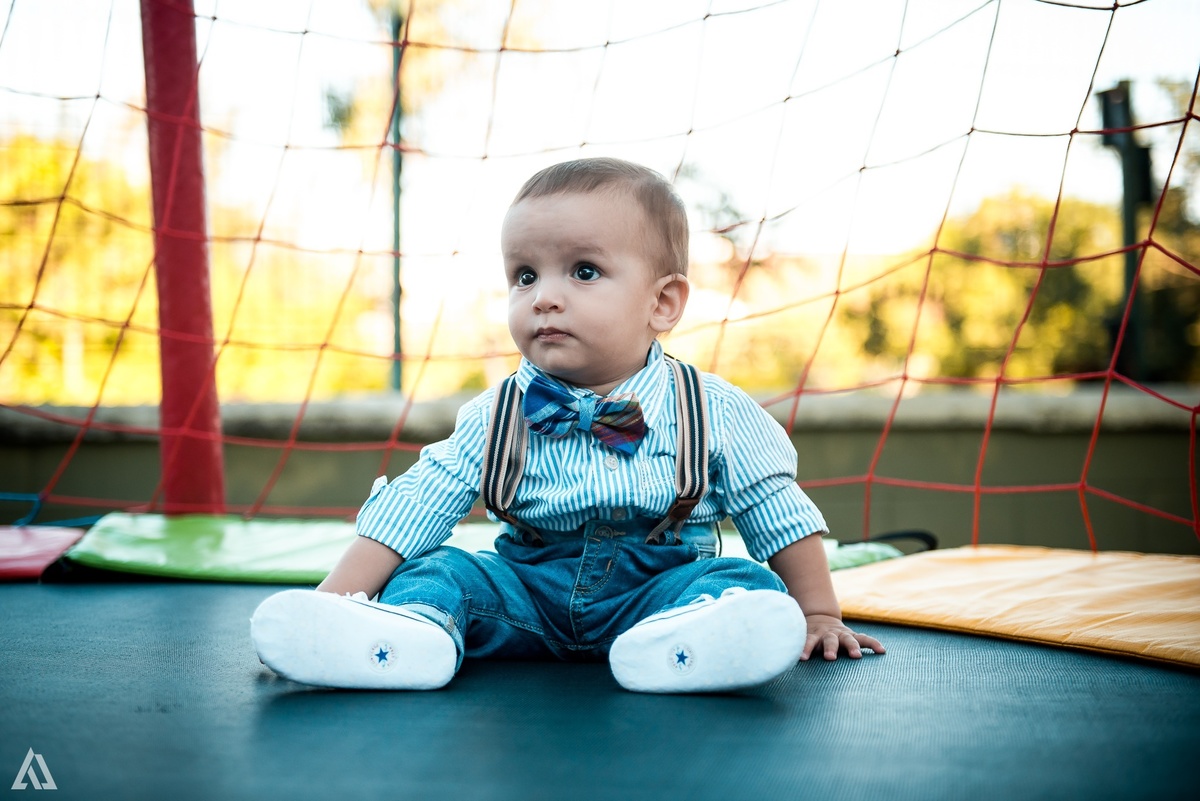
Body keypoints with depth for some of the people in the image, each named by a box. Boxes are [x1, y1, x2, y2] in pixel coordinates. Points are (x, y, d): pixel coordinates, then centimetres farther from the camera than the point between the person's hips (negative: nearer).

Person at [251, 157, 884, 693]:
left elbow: (781, 513, 4)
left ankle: (675, 640, -56)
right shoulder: (495, 418, -2)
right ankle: (409, 629, -45)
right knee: (439, 567, -16)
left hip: (659, 584, -2)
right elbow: (408, 512, -5)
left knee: (745, 583, -27)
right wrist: (332, 605, -14)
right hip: (527, 591, 2)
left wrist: (817, 615, 1)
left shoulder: (716, 415, -6)